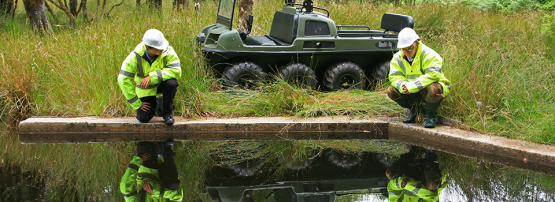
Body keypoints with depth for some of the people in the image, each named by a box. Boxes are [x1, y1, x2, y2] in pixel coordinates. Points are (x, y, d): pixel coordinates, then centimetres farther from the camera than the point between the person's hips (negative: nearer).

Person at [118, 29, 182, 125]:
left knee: (171, 84, -34)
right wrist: (136, 104, -18)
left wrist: (152, 77, -39)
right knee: (143, 118, -10)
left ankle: (168, 112, -8)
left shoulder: (167, 51, -24)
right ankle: (157, 103, 24)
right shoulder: (135, 56, -24)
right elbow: (124, 80, -20)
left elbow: (176, 70, -31)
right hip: (145, 89, 1)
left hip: (161, 83, 0)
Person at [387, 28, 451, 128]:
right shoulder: (398, 58, 0)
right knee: (391, 91, -14)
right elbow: (394, 76, -5)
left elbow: (432, 75, -32)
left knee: (433, 89, -41)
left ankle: (431, 116, -12)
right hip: (413, 93, 5)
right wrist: (403, 86, -30)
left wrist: (411, 86, -36)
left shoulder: (429, 55, -19)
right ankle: (413, 109, 9)